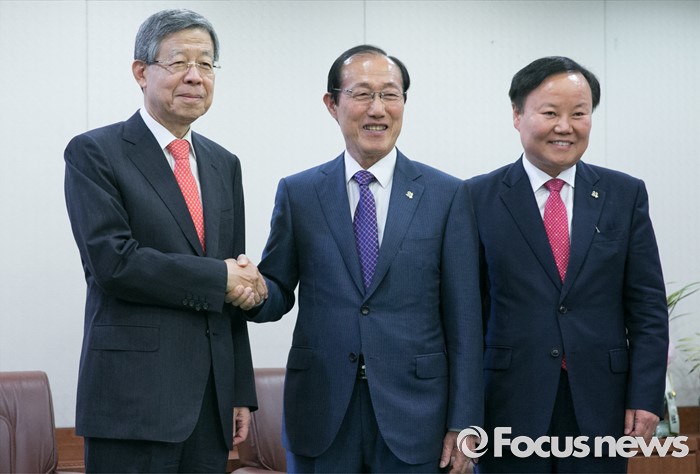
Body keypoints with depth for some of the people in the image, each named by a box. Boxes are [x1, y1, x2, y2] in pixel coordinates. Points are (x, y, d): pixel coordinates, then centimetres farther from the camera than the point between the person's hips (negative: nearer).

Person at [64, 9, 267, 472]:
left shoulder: (224, 164, 15)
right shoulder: (94, 153, -4)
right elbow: (113, 261, -15)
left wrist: (242, 392, 12)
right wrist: (219, 278, -11)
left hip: (212, 398, 6)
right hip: (134, 398, -5)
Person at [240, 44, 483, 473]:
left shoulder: (446, 195, 0)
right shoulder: (298, 193, 4)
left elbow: (463, 321, -1)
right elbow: (279, 293, 7)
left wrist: (463, 424, -4)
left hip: (413, 413, -1)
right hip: (320, 414, 1)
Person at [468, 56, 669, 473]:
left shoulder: (626, 195, 5)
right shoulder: (481, 198, 0)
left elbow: (648, 306, 4)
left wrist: (646, 397, -3)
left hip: (601, 406, 2)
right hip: (510, 406, -1)